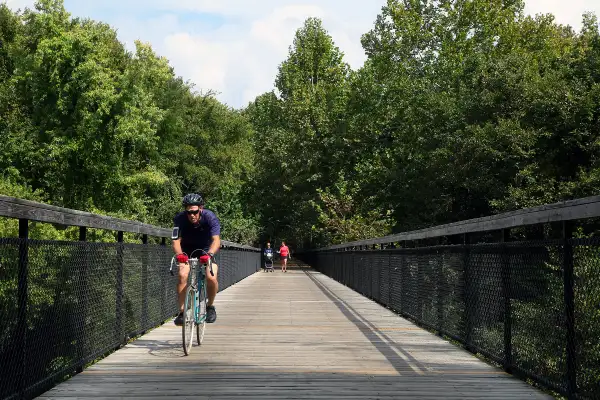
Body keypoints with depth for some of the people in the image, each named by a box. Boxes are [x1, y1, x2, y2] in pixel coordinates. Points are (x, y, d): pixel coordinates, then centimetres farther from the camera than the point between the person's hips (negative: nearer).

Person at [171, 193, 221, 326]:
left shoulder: (209, 217, -28)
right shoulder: (180, 218, -25)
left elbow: (216, 240, -38)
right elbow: (176, 241, -30)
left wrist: (210, 254, -57)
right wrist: (179, 254, -51)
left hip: (206, 250, -1)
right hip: (187, 251, 1)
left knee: (211, 277, -22)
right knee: (182, 275, -24)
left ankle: (210, 306, 5)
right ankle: (182, 312, -13)